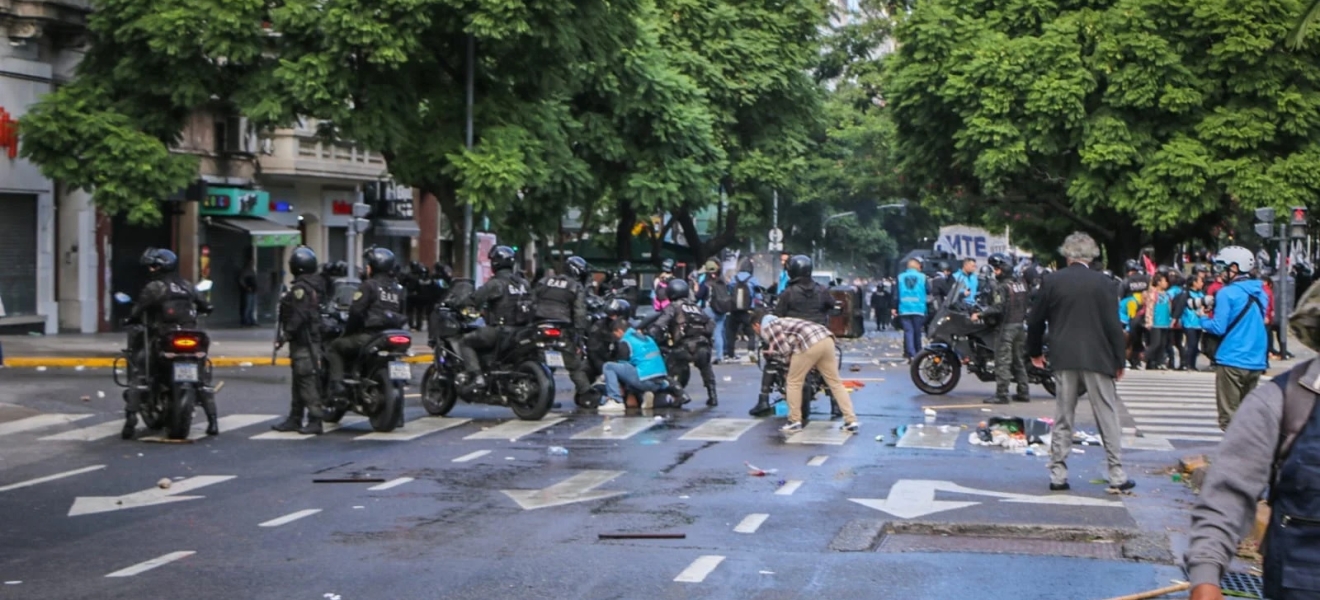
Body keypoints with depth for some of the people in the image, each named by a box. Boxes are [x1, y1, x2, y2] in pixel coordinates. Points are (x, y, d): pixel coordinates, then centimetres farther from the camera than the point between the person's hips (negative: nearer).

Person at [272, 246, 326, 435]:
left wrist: (287, 333, -17)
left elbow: (299, 315, -23)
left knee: (306, 379, -10)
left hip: (302, 340, -10)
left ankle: (315, 420, -11)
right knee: (299, 380, 15)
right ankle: (295, 419, 22)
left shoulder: (301, 288, -16)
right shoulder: (314, 286, 15)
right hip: (313, 338, 10)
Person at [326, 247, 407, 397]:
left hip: (370, 335, -7)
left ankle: (336, 384, -10)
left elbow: (356, 312, -10)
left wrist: (347, 332, 2)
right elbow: (402, 314, 17)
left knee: (336, 347, 7)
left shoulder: (369, 286, -4)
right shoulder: (398, 288, 16)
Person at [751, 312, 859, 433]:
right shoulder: (780, 321, 36)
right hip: (827, 339, 8)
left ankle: (794, 422, 14)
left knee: (793, 382, 10)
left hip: (809, 344, -8)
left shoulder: (766, 328, 10)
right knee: (835, 382, 10)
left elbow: (785, 350, 1)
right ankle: (851, 421, 5)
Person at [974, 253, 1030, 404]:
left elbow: (997, 308, -22)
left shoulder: (1002, 287, -14)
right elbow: (1028, 303, 17)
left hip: (1006, 326, -8)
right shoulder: (1021, 284, 11)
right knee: (1019, 361, 14)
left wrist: (979, 315, -16)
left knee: (1003, 362, -7)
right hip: (1020, 326, 8)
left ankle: (1001, 395, -9)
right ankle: (1023, 392, 17)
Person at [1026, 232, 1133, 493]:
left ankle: (1058, 475, 8)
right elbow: (1113, 325, -6)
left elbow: (1035, 321, 7)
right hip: (1097, 358, -2)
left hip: (1063, 358, 2)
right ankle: (1117, 476, 4)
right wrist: (1118, 361, 2)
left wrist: (1035, 351, 23)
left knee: (1063, 418, 9)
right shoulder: (1102, 282, -5)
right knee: (1107, 417, 4)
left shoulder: (1051, 281, 1)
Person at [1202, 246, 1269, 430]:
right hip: (1256, 361, 7)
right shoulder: (1260, 293, 10)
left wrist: (1203, 319, 4)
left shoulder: (1227, 293, -12)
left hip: (1232, 361, -7)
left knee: (1229, 415, -1)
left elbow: (1219, 328, -16)